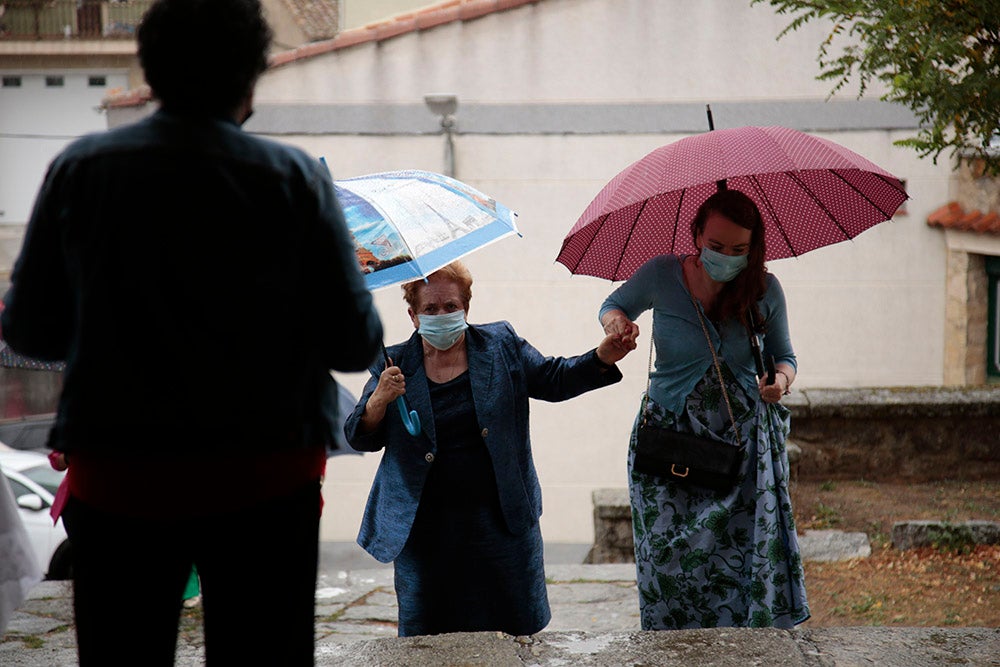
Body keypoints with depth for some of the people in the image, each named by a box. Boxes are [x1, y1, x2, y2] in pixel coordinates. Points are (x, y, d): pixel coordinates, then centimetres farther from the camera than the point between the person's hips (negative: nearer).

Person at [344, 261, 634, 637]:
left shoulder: (501, 345, 6)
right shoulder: (395, 365, 3)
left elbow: (553, 380, 8)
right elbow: (360, 438, 1)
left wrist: (602, 358, -9)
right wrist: (380, 399, -19)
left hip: (501, 520, 1)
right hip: (426, 531, 0)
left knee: (516, 630, 6)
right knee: (426, 637, 4)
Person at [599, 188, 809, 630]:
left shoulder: (765, 290, -1)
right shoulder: (660, 276, -5)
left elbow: (783, 355, 13)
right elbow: (614, 304, 14)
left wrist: (782, 378, -10)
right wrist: (616, 322, -9)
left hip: (745, 441, 1)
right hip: (671, 439, -1)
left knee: (751, 557, -7)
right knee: (673, 561, -4)